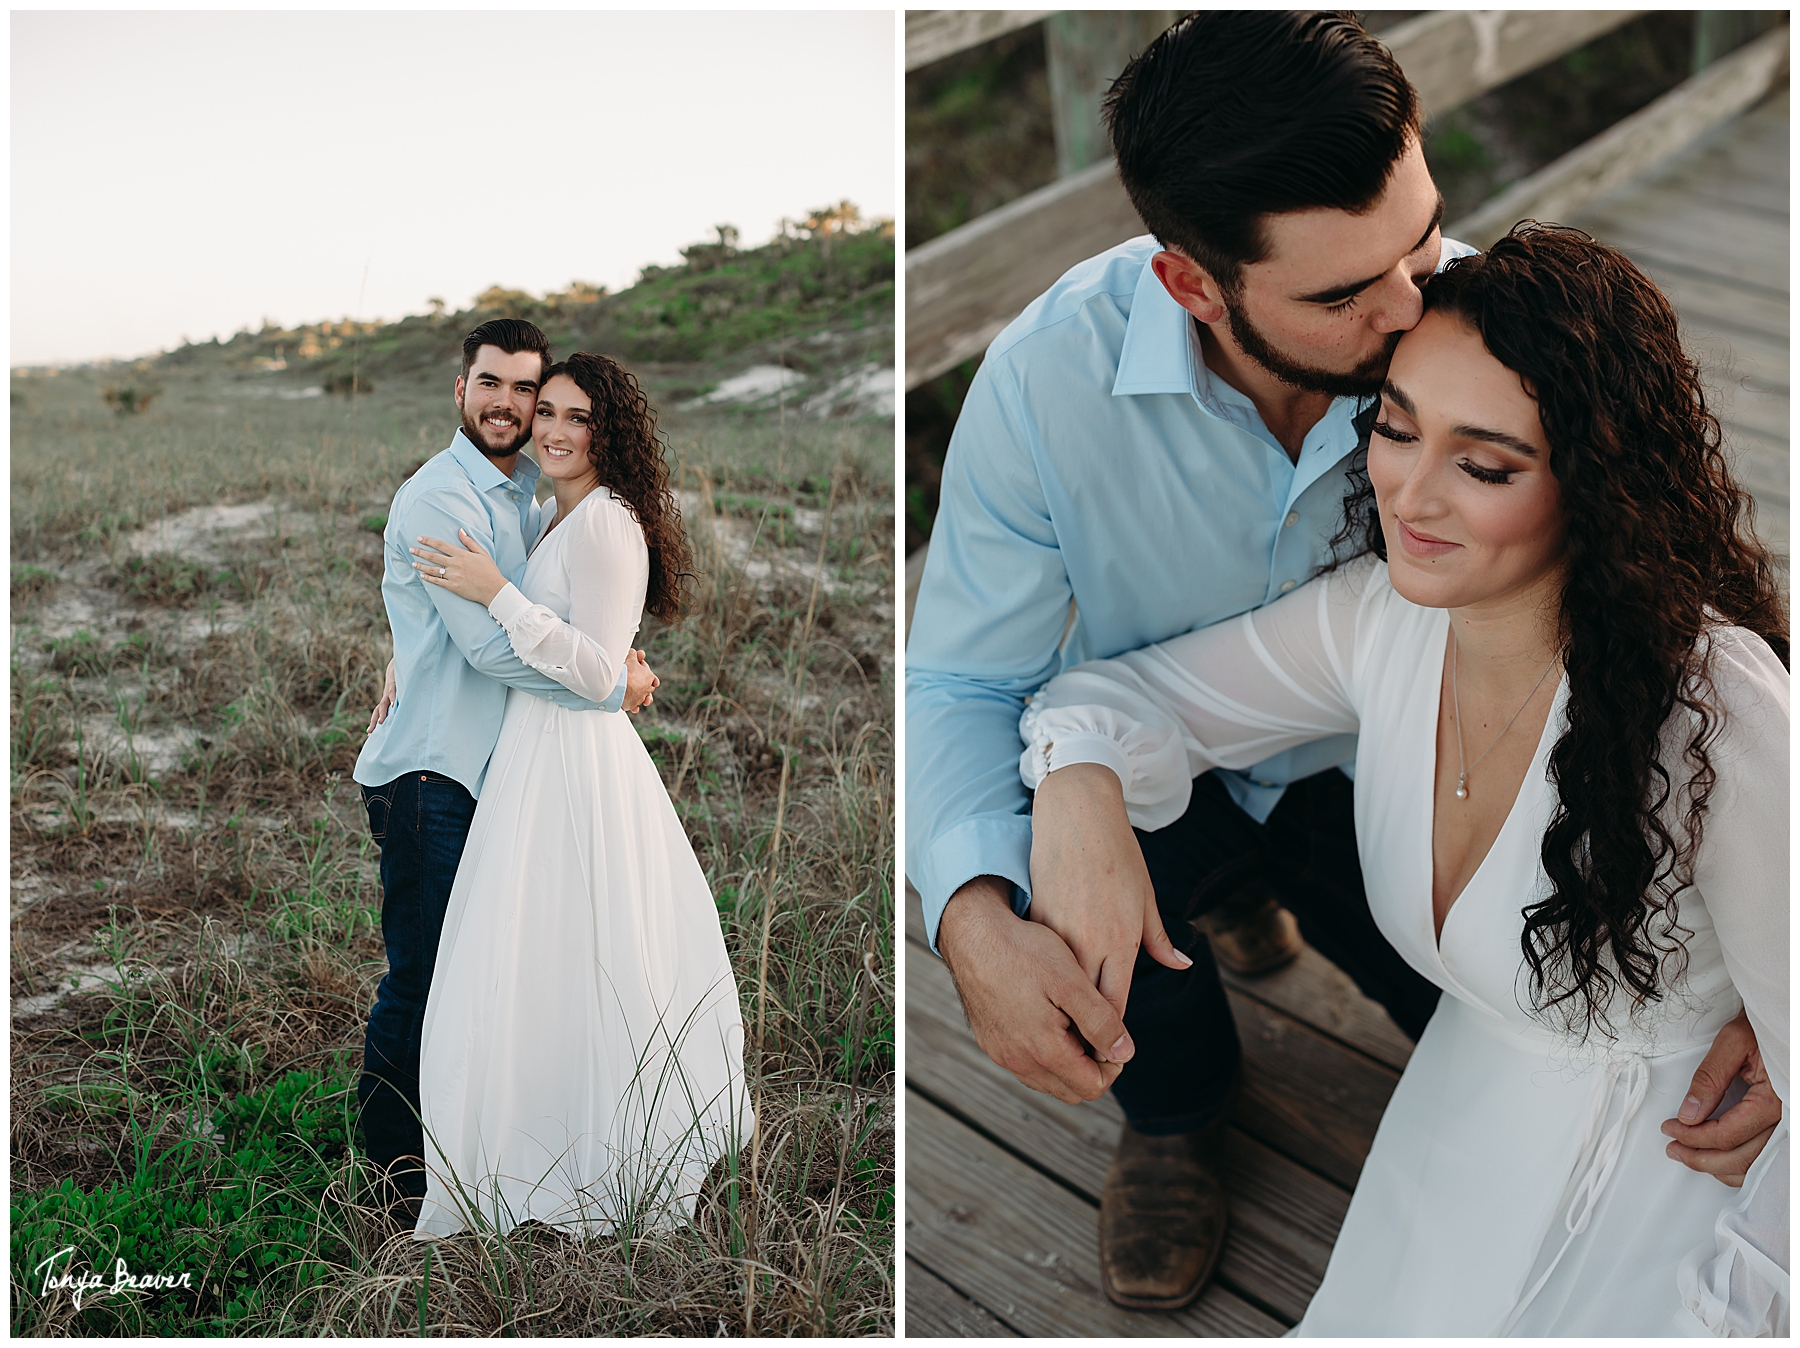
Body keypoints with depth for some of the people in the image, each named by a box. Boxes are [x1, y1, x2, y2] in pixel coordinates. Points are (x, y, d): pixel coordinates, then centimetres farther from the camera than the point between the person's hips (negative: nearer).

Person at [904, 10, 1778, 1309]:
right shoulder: (1048, 377, -29)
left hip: (1389, 765, 1)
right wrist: (980, 930, -42)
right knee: (1012, 896, -30)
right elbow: (959, 680, -21)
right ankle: (1175, 1106, 8)